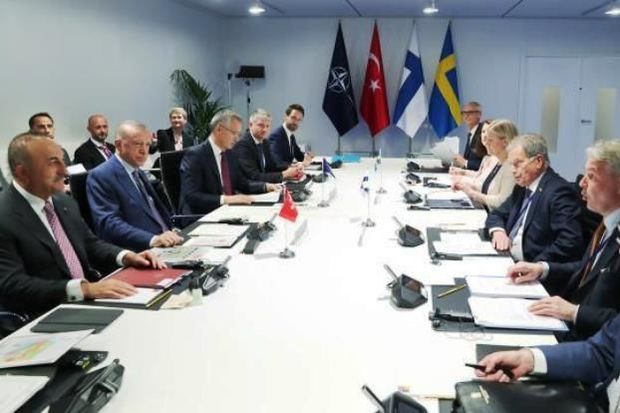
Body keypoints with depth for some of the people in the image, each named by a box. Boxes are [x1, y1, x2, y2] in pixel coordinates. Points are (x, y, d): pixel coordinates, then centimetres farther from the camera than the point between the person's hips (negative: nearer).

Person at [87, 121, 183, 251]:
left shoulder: (138, 172, 19)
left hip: (167, 245, 8)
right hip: (138, 252, -7)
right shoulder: (101, 176, -6)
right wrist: (153, 239, -28)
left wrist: (171, 232, 5)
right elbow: (109, 223, -17)